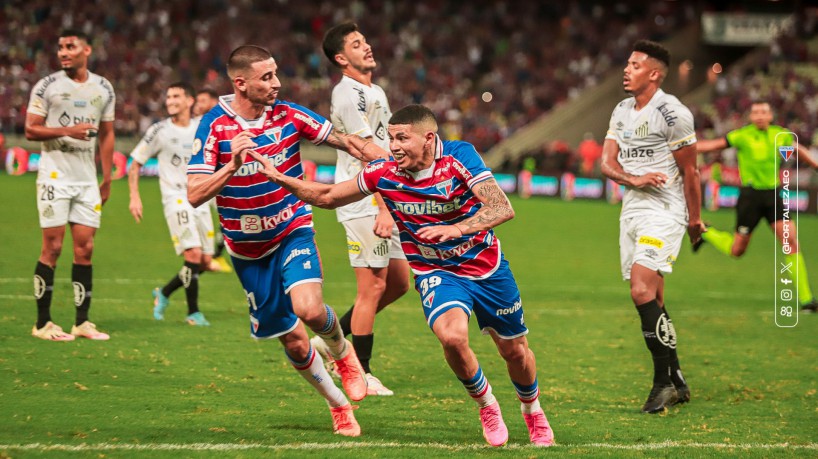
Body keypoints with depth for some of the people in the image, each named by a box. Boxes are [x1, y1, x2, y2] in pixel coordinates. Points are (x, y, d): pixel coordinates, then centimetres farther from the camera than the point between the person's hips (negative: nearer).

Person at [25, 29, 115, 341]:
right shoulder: (47, 87, -3)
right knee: (52, 247, -6)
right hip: (55, 173, -4)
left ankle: (82, 322, 8)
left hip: (87, 178, 4)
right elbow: (30, 130, -4)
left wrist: (107, 178, 13)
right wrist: (67, 131, -18)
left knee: (85, 248, 2)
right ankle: (42, 323, 0)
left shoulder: (103, 89, 9)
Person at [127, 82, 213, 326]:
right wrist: (134, 197, -7)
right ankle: (193, 312, -6)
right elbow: (135, 164, 2)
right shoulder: (160, 131, -4)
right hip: (176, 200, -5)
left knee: (205, 261, 4)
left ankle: (163, 294, 26)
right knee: (194, 255, -19)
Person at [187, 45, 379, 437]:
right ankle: (338, 405, 27)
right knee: (294, 342, 4)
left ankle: (343, 353, 7)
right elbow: (195, 195, -18)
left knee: (309, 309, -27)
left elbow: (336, 137, 6)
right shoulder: (214, 126, -14)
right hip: (247, 248, 0)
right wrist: (233, 165, -33)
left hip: (292, 231, 0)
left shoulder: (289, 116, -8)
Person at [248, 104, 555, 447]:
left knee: (515, 351, 11)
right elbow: (328, 197, 1)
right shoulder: (383, 174, -13)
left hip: (487, 267, 0)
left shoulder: (459, 156, -20)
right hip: (436, 274, 0)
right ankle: (487, 407, -2)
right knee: (452, 337, -29)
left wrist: (457, 228, -44)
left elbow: (502, 208, -29)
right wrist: (280, 178, -12)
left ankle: (533, 412, 44)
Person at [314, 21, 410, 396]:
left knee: (398, 283, 11)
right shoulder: (348, 95, -14)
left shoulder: (375, 93, 18)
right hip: (363, 203, -10)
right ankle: (361, 375, 2)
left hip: (382, 201, 10)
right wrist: (383, 209, -24)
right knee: (373, 285, -6)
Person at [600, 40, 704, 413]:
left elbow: (689, 171, -8)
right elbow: (607, 162, 4)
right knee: (652, 302, 9)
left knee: (643, 291, -21)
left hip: (664, 211, -8)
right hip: (632, 210, 8)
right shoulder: (622, 111, 12)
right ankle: (676, 384, 17)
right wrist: (634, 179, -16)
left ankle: (664, 380, -14)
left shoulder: (671, 113, -13)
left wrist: (694, 218, -3)